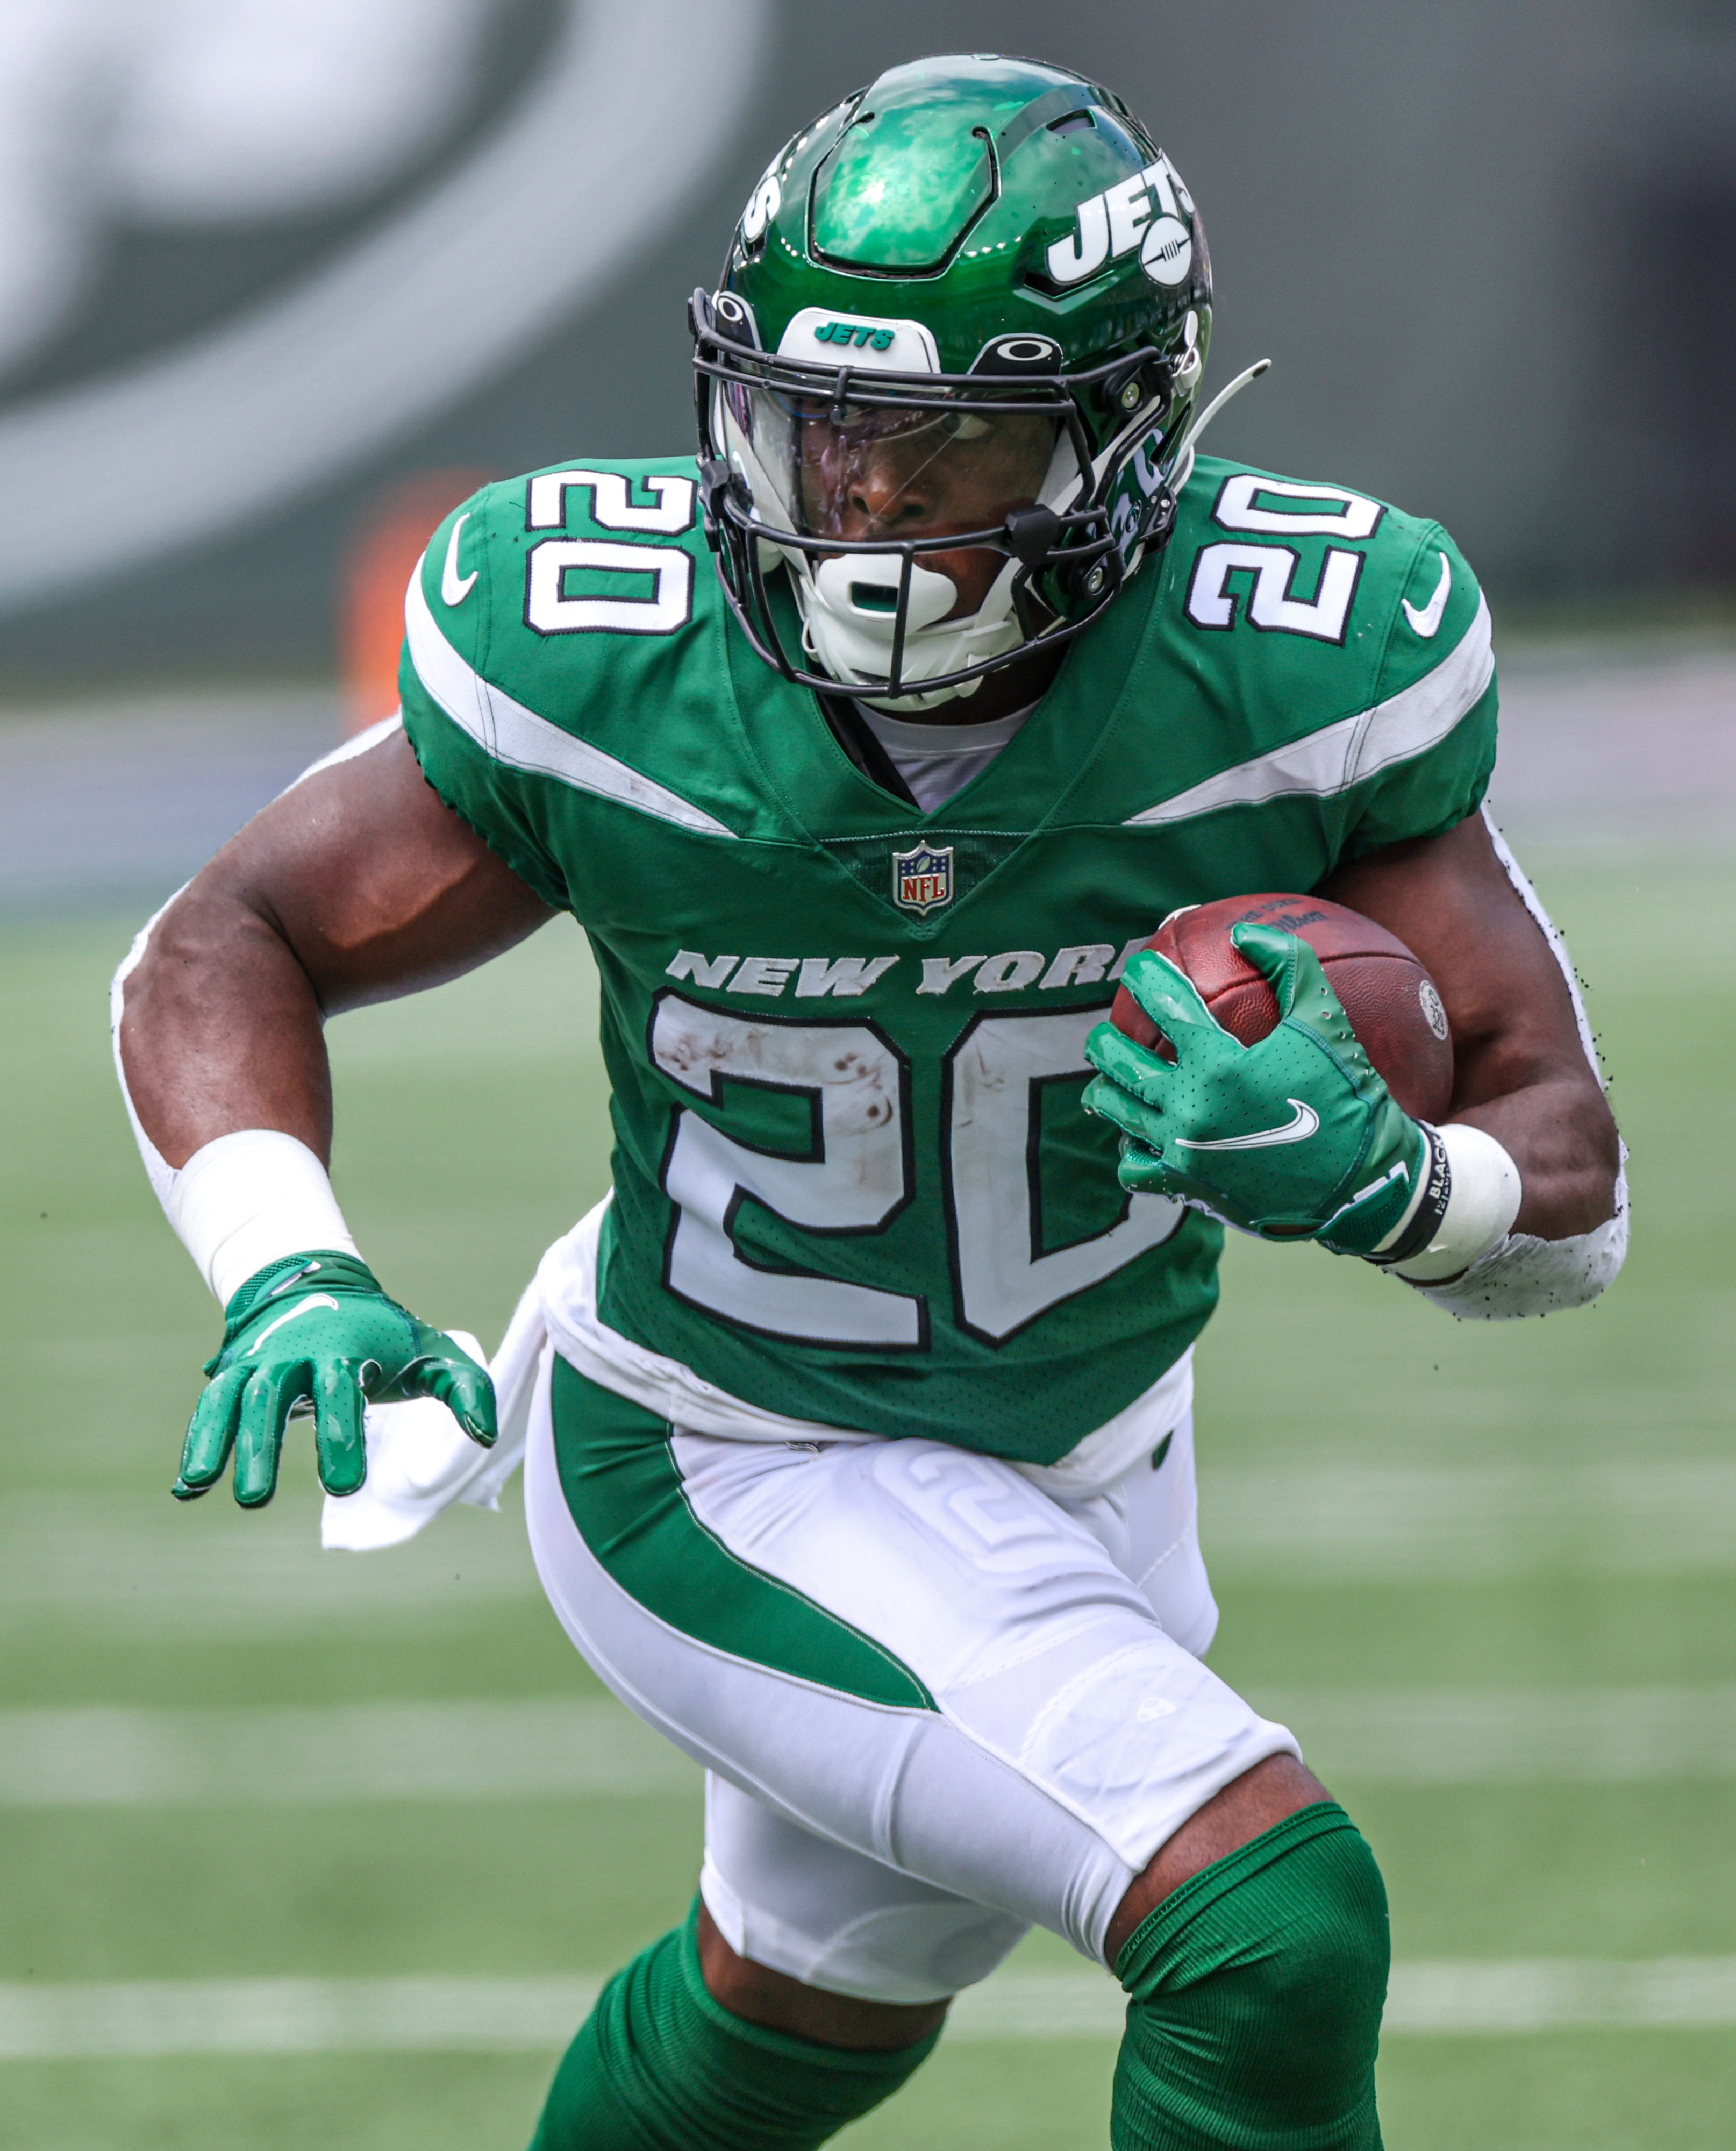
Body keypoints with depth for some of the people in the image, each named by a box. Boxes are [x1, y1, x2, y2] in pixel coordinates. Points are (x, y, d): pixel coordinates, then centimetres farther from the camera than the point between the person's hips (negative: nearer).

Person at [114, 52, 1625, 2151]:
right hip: (725, 1482, -4)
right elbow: (222, 953, -12)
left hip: (1086, 1462, 5)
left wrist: (1366, 1175, -40)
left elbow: (1569, 1196, -17)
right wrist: (290, 1282, -31)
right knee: (1273, 1934, -23)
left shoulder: (1301, 670, -23)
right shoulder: (604, 661, -26)